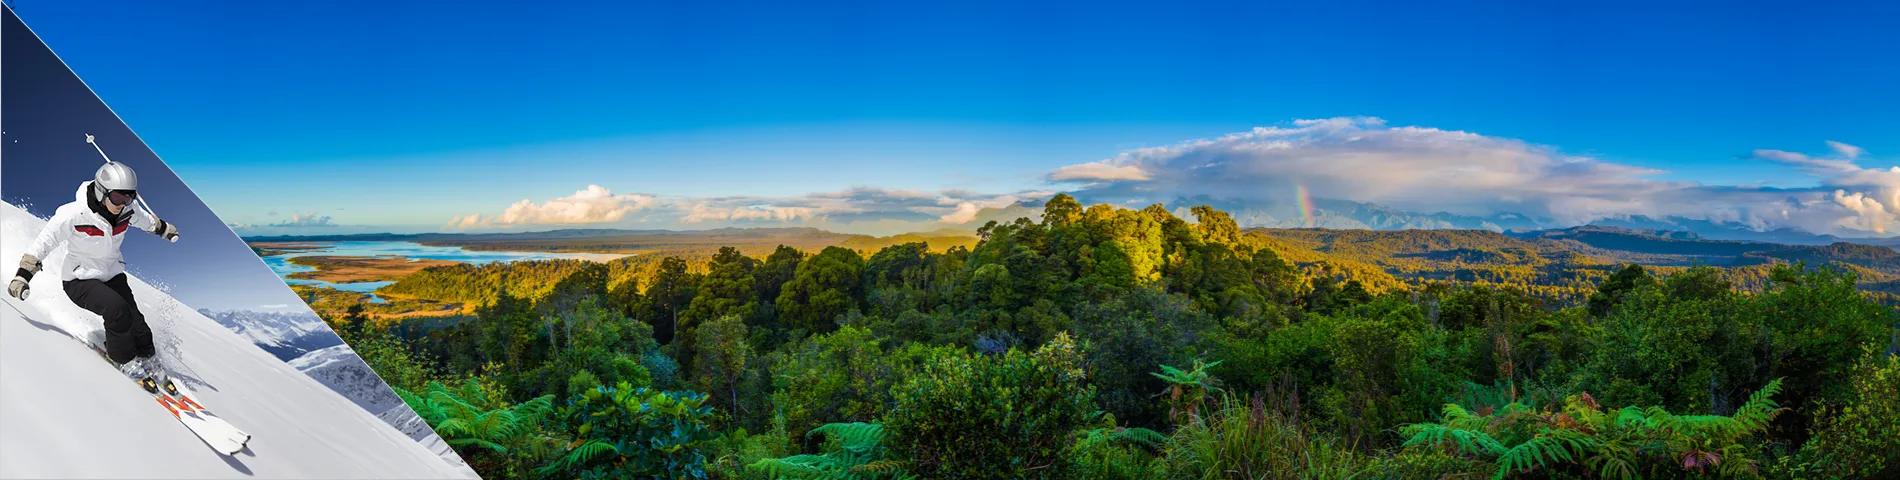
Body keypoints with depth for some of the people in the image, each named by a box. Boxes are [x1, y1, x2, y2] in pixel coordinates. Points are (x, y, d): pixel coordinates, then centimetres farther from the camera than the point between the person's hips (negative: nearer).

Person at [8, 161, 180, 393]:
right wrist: (22, 276, -21)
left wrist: (163, 228, 33)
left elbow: (144, 219, 14)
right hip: (80, 279, -5)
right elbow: (43, 243, -17)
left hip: (112, 274, 5)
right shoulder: (73, 215, -26)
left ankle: (148, 362, 14)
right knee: (116, 309, -29)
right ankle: (125, 362, -9)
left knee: (136, 322, -11)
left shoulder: (127, 209, -11)